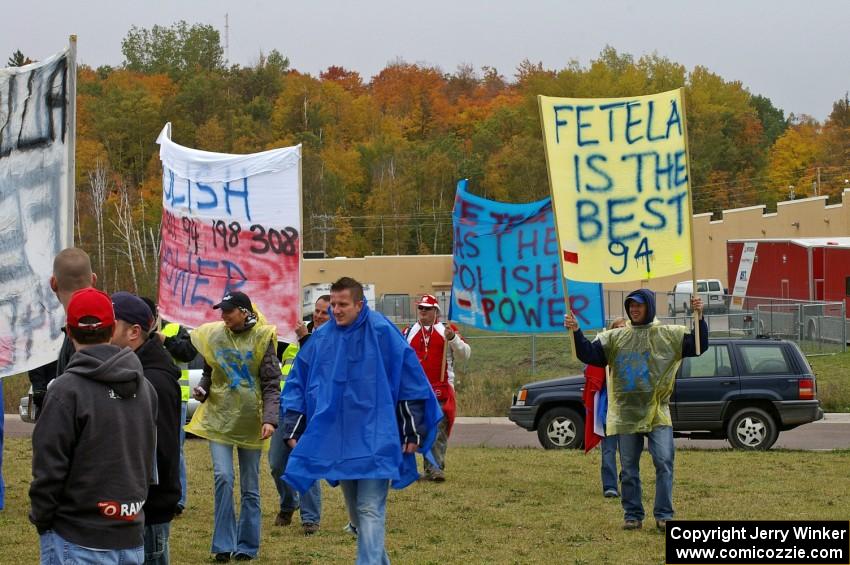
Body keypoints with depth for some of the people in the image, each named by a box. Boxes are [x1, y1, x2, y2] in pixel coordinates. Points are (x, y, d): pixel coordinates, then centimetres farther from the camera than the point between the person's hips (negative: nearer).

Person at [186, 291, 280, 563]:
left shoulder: (262, 337, -6)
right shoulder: (213, 336, 2)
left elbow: (272, 384, -7)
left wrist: (270, 419, -18)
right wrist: (202, 390, -6)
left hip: (250, 422, -1)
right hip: (219, 418, 1)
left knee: (250, 487, 8)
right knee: (223, 478, -13)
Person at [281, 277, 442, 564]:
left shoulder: (382, 332, -9)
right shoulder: (321, 338, 3)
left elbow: (411, 383, -5)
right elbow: (297, 385, 11)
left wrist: (413, 432, -5)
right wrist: (293, 430, 6)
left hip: (374, 441, -5)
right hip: (336, 441, 5)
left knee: (370, 510, -12)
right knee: (355, 512, 15)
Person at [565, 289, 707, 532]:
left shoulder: (670, 335, 3)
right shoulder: (614, 337, 9)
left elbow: (699, 347, -3)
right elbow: (589, 355, 4)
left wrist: (699, 318, -16)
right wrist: (576, 332, -10)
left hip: (657, 412, -2)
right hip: (626, 413, 2)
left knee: (664, 463, -10)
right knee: (629, 469, 6)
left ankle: (664, 515, -3)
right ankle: (633, 516, 14)